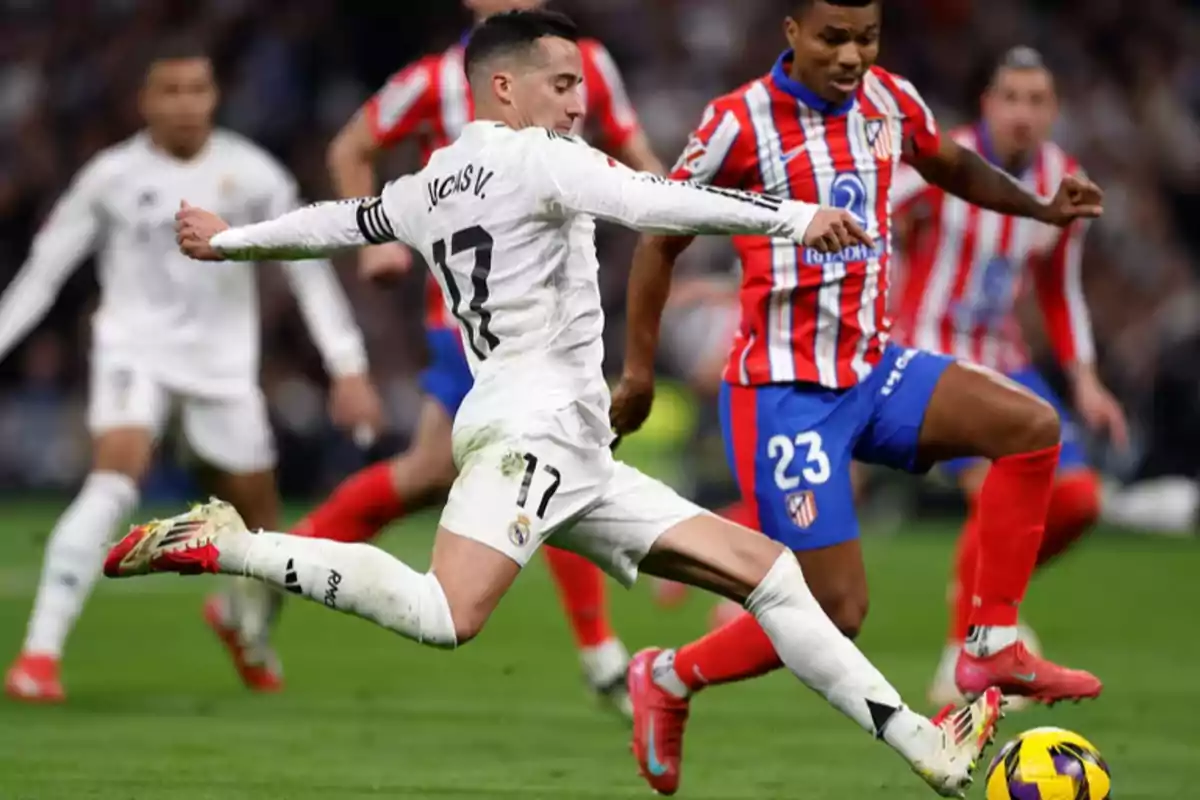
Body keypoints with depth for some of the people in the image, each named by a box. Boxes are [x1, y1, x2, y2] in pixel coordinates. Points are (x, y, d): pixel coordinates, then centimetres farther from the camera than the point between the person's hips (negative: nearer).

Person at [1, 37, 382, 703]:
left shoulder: (251, 174, -3)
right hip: (135, 346, -2)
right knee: (115, 478, -27)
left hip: (222, 360, 3)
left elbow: (308, 269, 2)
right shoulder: (112, 177, -5)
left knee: (260, 516, 7)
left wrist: (349, 368, -2)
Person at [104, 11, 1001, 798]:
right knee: (446, 616, -29)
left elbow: (338, 221, 37)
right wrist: (793, 216, -23)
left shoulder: (429, 186, 22)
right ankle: (227, 547, -16)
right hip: (532, 425, -10)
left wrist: (229, 240, 55)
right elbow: (654, 203, -19)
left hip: (576, 453, 10)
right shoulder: (532, 156, -4)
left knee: (761, 566, 7)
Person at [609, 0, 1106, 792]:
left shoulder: (891, 102, 2)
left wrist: (1041, 206, 7)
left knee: (1031, 424, -13)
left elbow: (954, 166, 24)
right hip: (786, 392, -6)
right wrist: (639, 368, -2)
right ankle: (669, 679, 14)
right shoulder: (741, 123, -15)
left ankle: (993, 646, -2)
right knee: (838, 611, -9)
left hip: (870, 369, 6)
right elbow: (661, 241, -4)